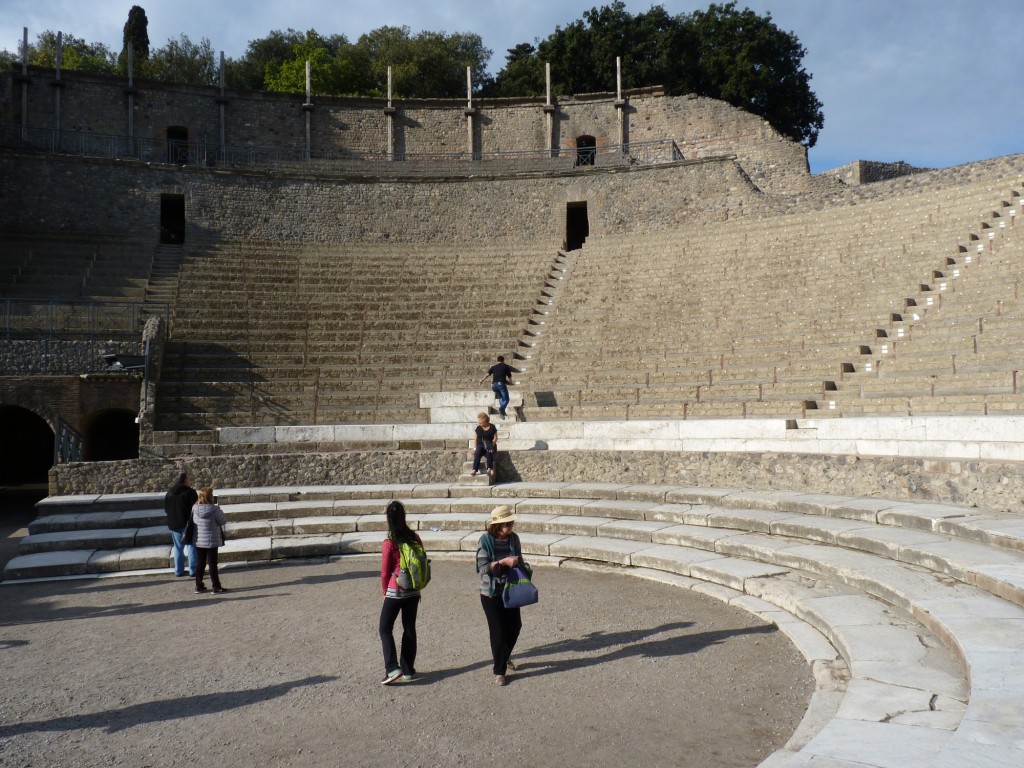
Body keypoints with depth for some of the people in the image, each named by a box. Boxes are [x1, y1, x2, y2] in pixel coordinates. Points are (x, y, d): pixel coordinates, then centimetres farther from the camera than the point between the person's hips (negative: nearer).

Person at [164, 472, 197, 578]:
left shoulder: (169, 493, 7)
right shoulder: (190, 492, -13)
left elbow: (166, 508, 13)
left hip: (173, 524, 5)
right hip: (187, 523, -5)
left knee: (178, 547, 13)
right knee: (191, 546, 2)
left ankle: (178, 570, 14)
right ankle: (193, 570, 1)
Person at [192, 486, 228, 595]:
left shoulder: (194, 508, -6)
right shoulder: (214, 509, -19)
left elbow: (193, 521, 8)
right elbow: (222, 521, -11)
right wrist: (220, 511, 4)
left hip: (198, 541, 4)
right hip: (211, 541, -4)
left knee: (200, 563, 14)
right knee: (213, 564, 3)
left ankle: (199, 586, 22)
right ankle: (216, 587, 9)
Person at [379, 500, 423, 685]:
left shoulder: (390, 543, -16)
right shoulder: (415, 538, -3)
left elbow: (385, 571, -8)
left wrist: (385, 590, 9)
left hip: (395, 592, -5)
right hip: (414, 591, 5)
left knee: (385, 628, 6)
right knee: (409, 628, 14)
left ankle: (392, 668, -5)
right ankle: (408, 670, 18)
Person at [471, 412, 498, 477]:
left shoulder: (492, 427, 1)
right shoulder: (478, 428, 8)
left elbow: (495, 437, -2)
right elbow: (476, 439, 8)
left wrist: (492, 445, -16)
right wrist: (475, 448, -5)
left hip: (490, 445, -1)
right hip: (481, 445, 2)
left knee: (489, 452, -36)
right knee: (477, 452, -31)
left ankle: (489, 469, -48)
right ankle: (474, 470, -44)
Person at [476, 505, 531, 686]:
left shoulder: (513, 538, -4)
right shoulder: (486, 540, -17)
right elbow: (483, 568, -21)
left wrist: (526, 569, -9)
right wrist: (503, 562, -30)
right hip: (491, 593, -5)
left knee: (514, 627, 14)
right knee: (498, 632, -1)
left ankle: (504, 658, 41)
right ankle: (499, 671, 15)